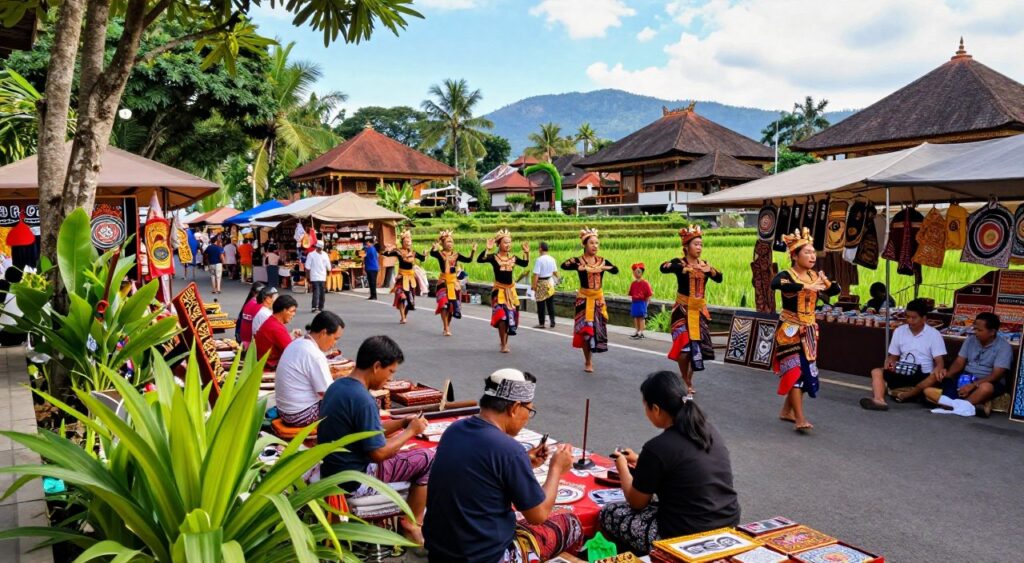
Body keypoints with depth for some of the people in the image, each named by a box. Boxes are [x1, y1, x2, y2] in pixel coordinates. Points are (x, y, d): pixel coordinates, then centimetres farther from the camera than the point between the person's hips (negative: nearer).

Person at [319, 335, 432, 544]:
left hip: (333, 470, 9)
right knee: (427, 459, -1)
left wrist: (402, 423, 4)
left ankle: (408, 518, 26)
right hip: (355, 480, -9)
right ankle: (412, 525, 11)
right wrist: (411, 431, -9)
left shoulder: (338, 385, 3)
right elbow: (378, 453, -22)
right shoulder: (362, 400, -26)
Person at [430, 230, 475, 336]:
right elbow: (432, 253, -26)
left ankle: (447, 327, 26)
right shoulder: (440, 254, -5)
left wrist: (473, 251, -11)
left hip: (454, 281, 4)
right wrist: (435, 245, -40)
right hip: (443, 281, -4)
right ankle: (446, 329, -7)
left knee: (452, 304, 9)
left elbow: (468, 260, 1)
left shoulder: (456, 255, 6)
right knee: (444, 304, -15)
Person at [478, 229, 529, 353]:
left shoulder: (513, 258, 5)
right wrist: (487, 249, -34)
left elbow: (525, 264, 18)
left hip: (511, 290, 5)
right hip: (499, 290, -5)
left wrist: (526, 252, 4)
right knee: (501, 316, -12)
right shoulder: (493, 257, -9)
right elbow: (480, 260, -24)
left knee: (510, 316, 9)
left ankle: (505, 343, 25)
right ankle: (503, 345, -1)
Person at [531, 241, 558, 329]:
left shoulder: (539, 259, -17)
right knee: (550, 303, 11)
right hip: (550, 282, 6)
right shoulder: (552, 259, 2)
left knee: (541, 304, 2)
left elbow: (536, 274, -19)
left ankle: (541, 323, 6)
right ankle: (552, 321, 11)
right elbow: (555, 272, 9)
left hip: (541, 283, -5)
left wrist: (533, 284, -14)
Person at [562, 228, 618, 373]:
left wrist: (604, 268, -14)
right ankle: (588, 362, 9)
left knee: (597, 327, 7)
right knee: (585, 328, -3)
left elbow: (616, 269, 2)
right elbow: (564, 265, -27)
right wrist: (583, 268, -36)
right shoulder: (578, 260, -8)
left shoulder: (602, 260, 6)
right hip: (584, 298, -4)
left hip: (598, 298, 4)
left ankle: (589, 359, 25)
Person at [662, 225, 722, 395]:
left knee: (698, 345, 7)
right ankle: (685, 381, 12)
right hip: (683, 310, -5)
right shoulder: (679, 262, -7)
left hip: (699, 310, 5)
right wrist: (684, 268, -44)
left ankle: (687, 379, 26)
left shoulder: (704, 264, 8)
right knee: (684, 346, -10)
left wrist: (710, 270, -23)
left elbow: (719, 279, -2)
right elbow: (664, 268, -28)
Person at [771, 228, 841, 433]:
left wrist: (825, 281, -17)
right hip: (790, 330, -7)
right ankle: (800, 419, -10)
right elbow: (775, 284, -37)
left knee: (806, 370, 9)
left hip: (809, 331, 7)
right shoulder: (786, 275, -14)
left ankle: (787, 411, 23)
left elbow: (835, 291, 3)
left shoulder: (815, 276, 6)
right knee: (794, 370, -10)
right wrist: (805, 286, -41)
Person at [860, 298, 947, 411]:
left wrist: (938, 369, -31)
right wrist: (890, 363, -11)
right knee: (876, 372, -23)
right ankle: (879, 400, -49)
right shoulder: (899, 331, 7)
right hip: (902, 372, 3)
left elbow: (940, 362, -6)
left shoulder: (934, 334, -2)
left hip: (923, 375, -3)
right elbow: (893, 356, 14)